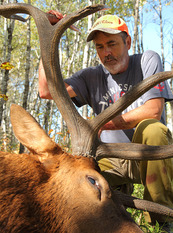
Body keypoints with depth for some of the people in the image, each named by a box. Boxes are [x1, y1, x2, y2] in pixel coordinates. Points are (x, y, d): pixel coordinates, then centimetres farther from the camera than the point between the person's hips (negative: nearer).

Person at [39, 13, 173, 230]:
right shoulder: (92, 76, 6)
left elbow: (153, 111, -17)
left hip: (149, 156, -3)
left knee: (151, 129, -36)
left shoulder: (147, 60, -2)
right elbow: (47, 91, -8)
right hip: (113, 161, 3)